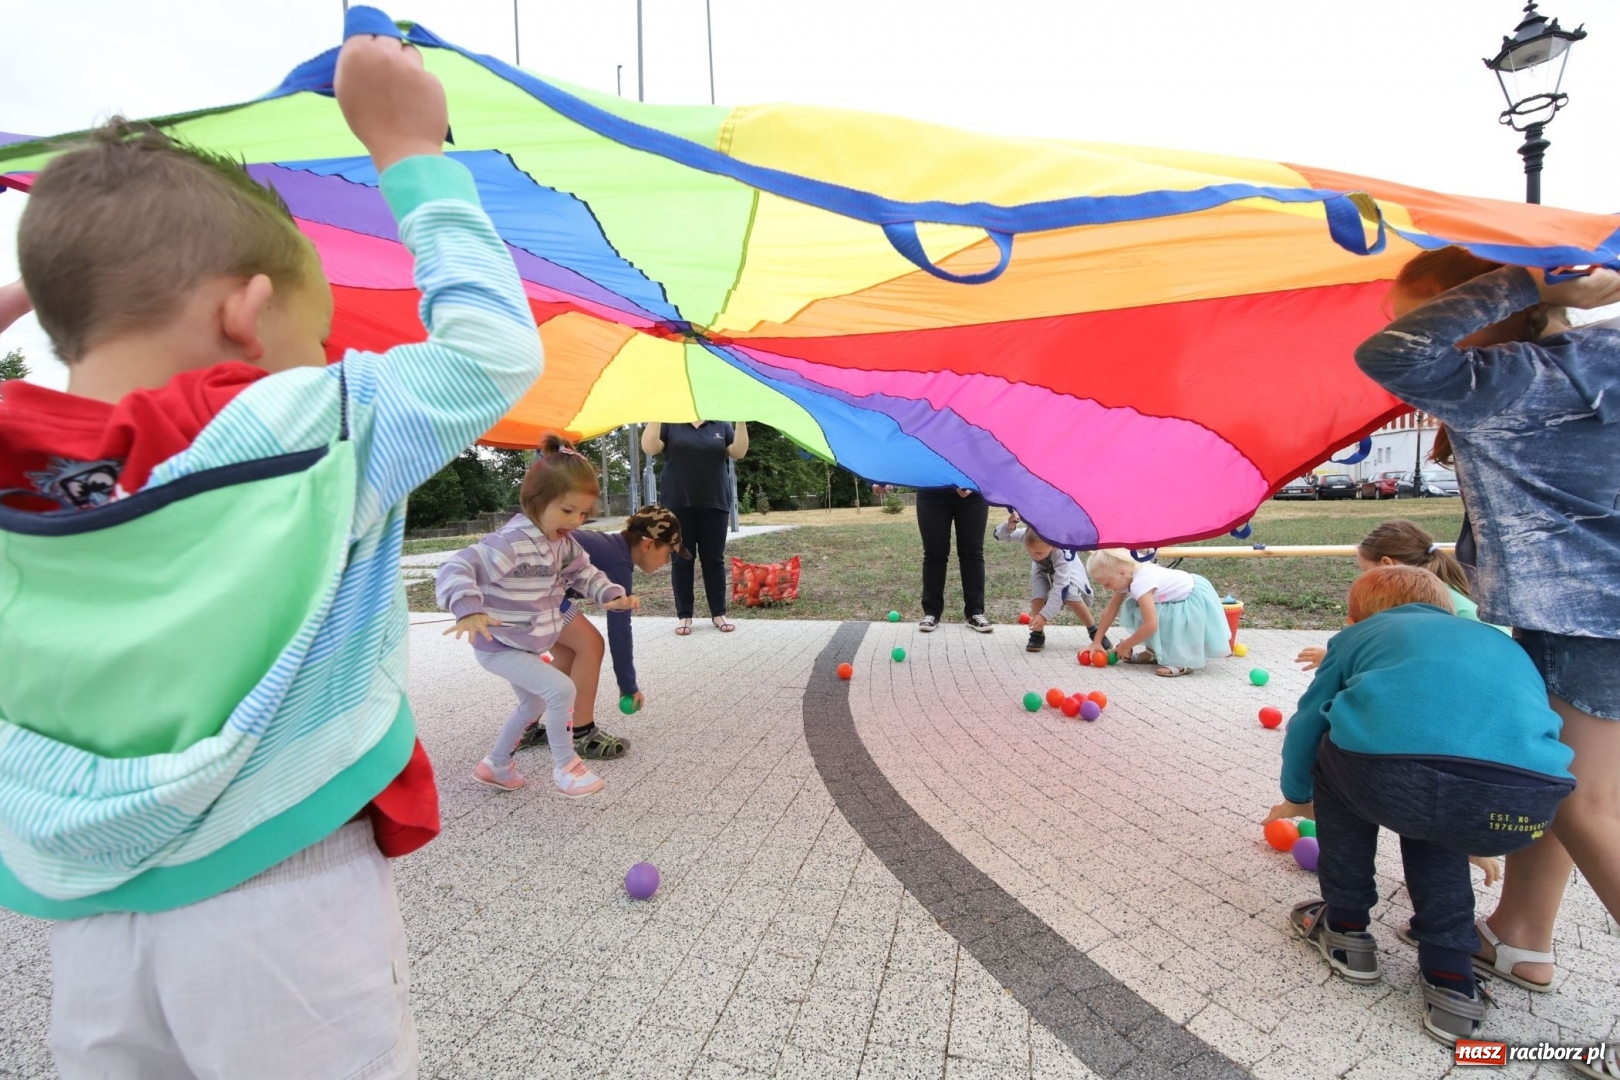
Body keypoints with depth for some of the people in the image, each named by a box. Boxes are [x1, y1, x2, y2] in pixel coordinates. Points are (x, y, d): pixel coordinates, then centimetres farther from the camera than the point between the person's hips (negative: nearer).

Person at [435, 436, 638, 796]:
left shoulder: (563, 543, -3)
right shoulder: (510, 542, -31)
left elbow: (584, 573, 11)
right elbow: (456, 568, -39)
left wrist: (613, 594, -6)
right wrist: (468, 610, -56)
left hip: (526, 645, 10)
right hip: (498, 645, -10)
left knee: (534, 703, 26)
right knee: (561, 689, -21)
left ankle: (495, 765, 46)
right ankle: (566, 766, -1)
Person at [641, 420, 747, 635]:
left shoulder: (721, 425, 9)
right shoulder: (669, 424, 5)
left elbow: (739, 452, -1)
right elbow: (649, 448, -9)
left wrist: (741, 421, -12)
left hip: (714, 503, 1)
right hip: (679, 504, -1)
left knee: (714, 559, 5)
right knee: (681, 559, 3)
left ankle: (718, 613, 13)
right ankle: (683, 615, 11)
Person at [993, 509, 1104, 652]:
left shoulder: (1062, 553, -44)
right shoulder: (1028, 535, -37)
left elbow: (1059, 587, -43)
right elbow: (999, 535, -30)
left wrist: (1044, 615, -47)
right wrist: (1009, 526, -54)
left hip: (1066, 570, -3)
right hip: (1042, 569, 3)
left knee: (1072, 598, -23)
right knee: (1038, 596, -23)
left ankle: (1095, 632, -1)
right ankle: (1037, 634, -8)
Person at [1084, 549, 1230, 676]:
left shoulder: (1140, 584, -33)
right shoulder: (1128, 578, -5)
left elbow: (1151, 625, -38)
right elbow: (1110, 610, 3)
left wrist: (1125, 646, -24)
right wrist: (1096, 642, 1)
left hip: (1194, 599, -10)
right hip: (1178, 597, 10)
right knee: (1136, 609, 2)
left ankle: (1184, 662, -13)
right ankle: (1155, 652, 14)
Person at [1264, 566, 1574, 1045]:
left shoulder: (1358, 635, 30)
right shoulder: (1499, 642, 41)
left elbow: (1307, 724, 32)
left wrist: (1297, 796, 54)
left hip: (1390, 776, -4)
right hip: (1526, 803, 4)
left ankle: (1346, 930, 39)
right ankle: (1452, 983, 31)